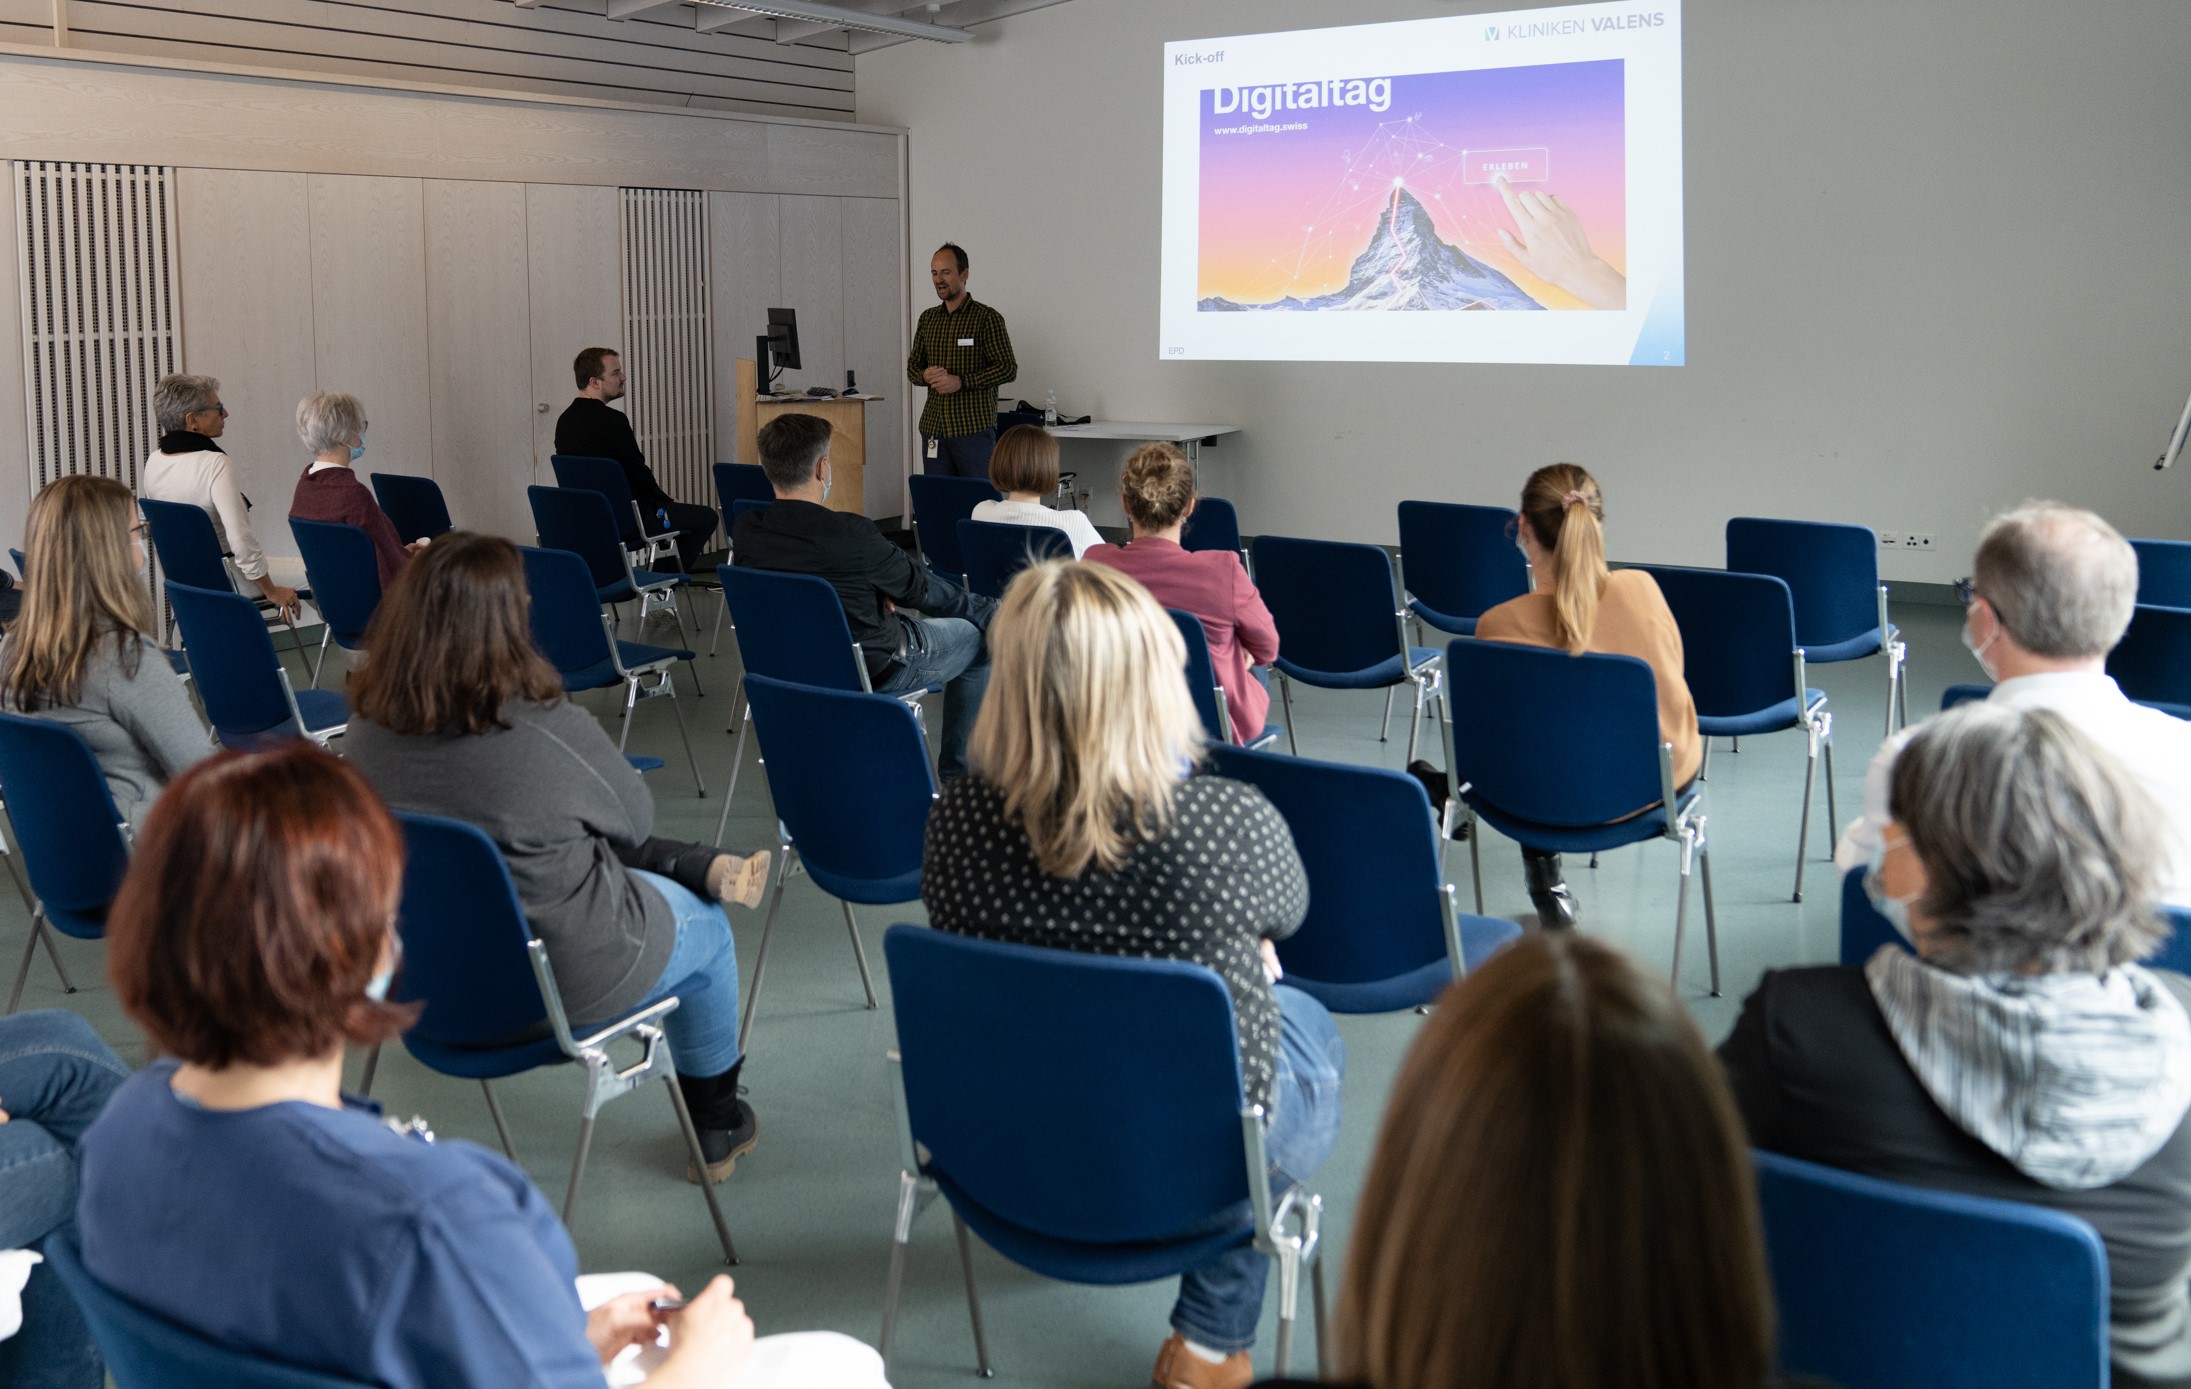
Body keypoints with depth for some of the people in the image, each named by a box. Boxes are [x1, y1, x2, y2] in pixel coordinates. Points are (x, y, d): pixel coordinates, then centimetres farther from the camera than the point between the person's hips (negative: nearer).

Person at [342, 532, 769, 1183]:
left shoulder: (370, 723, -12)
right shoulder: (548, 731, -30)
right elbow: (634, 820, -11)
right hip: (562, 973, -5)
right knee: (705, 926, 24)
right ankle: (716, 1126, 41)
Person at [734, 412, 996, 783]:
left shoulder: (747, 532, -13)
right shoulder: (849, 534, -30)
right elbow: (919, 586, -14)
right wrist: (989, 609, 2)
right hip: (874, 671, -7)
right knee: (979, 638, 15)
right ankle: (958, 769, 26)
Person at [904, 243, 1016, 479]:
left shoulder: (987, 318, -3)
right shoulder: (927, 318, 15)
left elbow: (1008, 368, -9)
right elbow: (912, 366, 20)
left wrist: (961, 381, -18)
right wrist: (925, 375, -4)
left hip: (974, 430, -5)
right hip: (933, 429, 5)